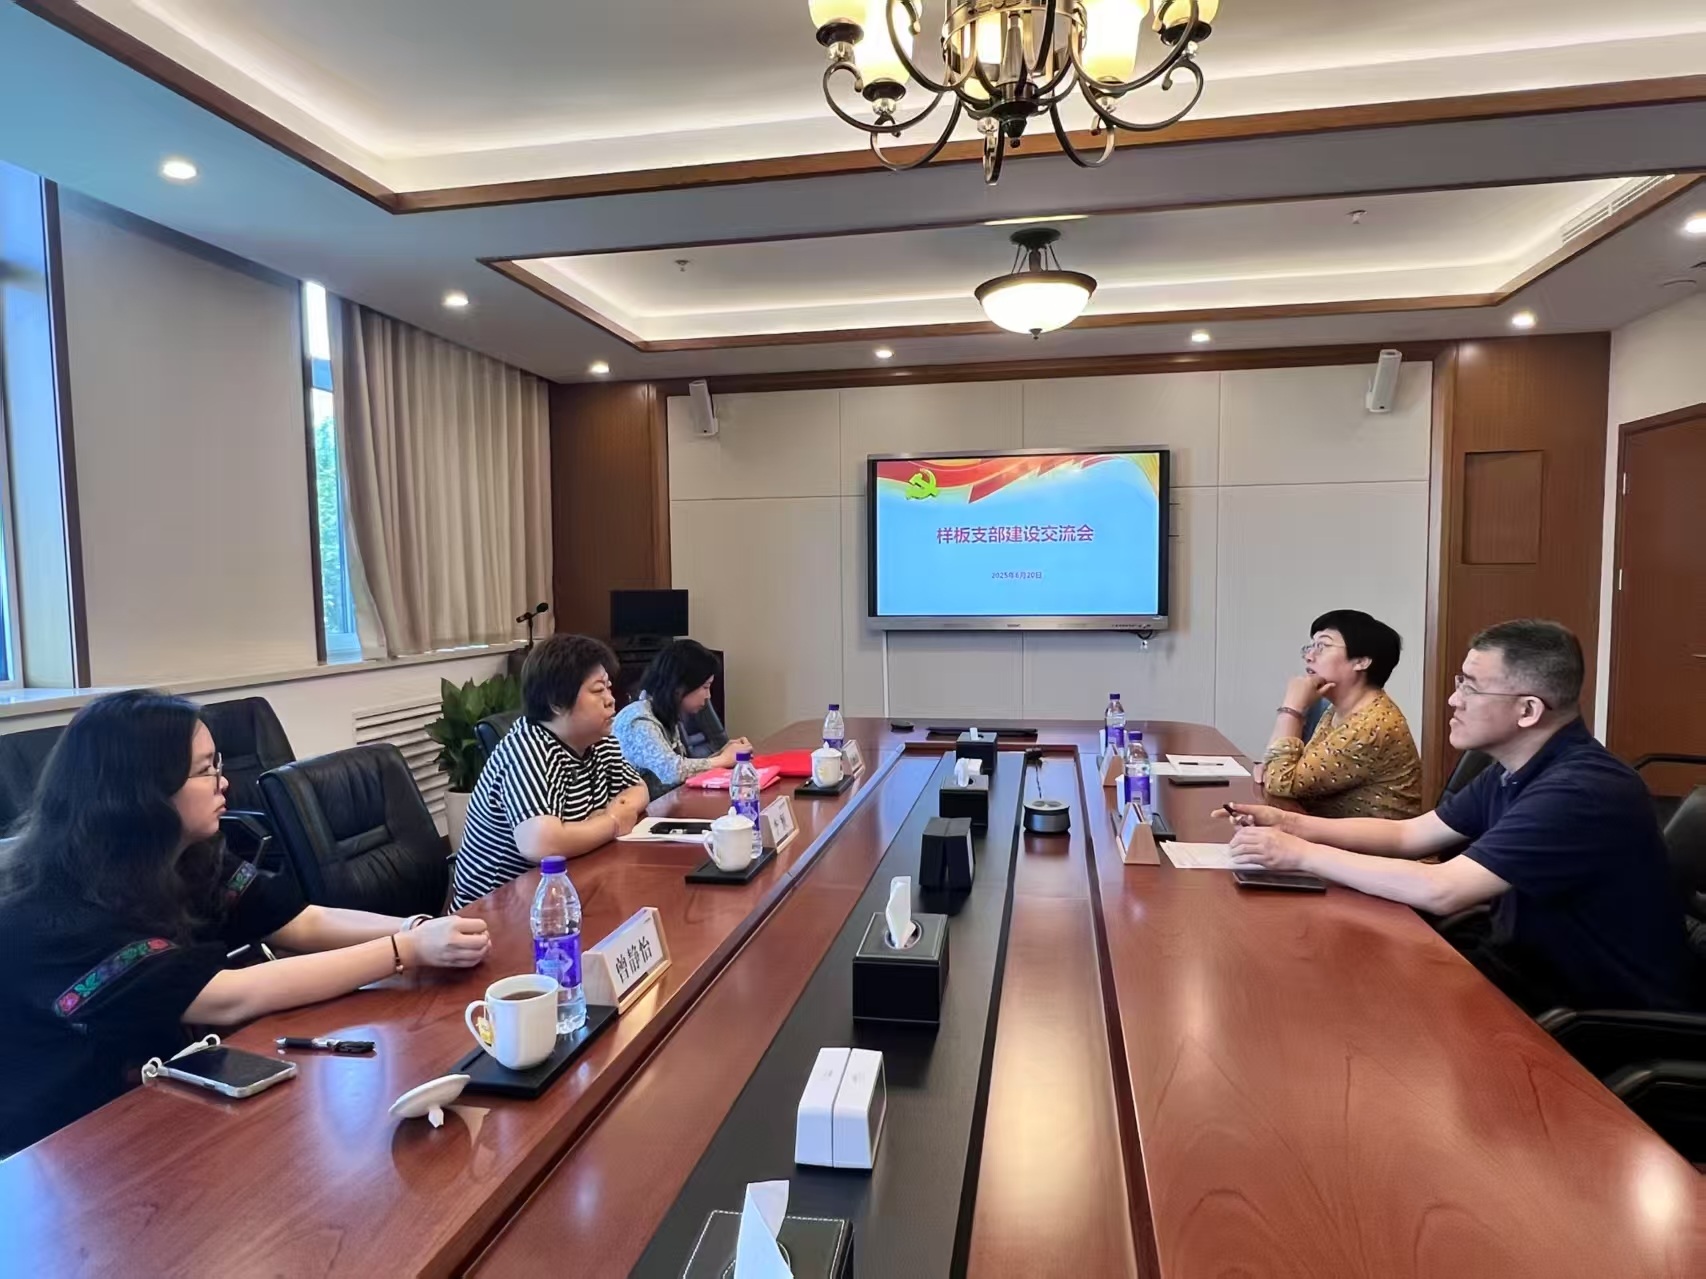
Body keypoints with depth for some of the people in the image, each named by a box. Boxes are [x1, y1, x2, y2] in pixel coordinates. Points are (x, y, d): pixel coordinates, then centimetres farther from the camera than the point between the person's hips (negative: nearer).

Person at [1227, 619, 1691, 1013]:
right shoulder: (1516, 770, 3)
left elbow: (1442, 891, -33)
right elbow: (1407, 835, 7)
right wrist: (1291, 824, -7)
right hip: (1535, 962, 8)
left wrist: (1301, 854, -26)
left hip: (1605, 1013, -8)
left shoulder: (1582, 790, -28)